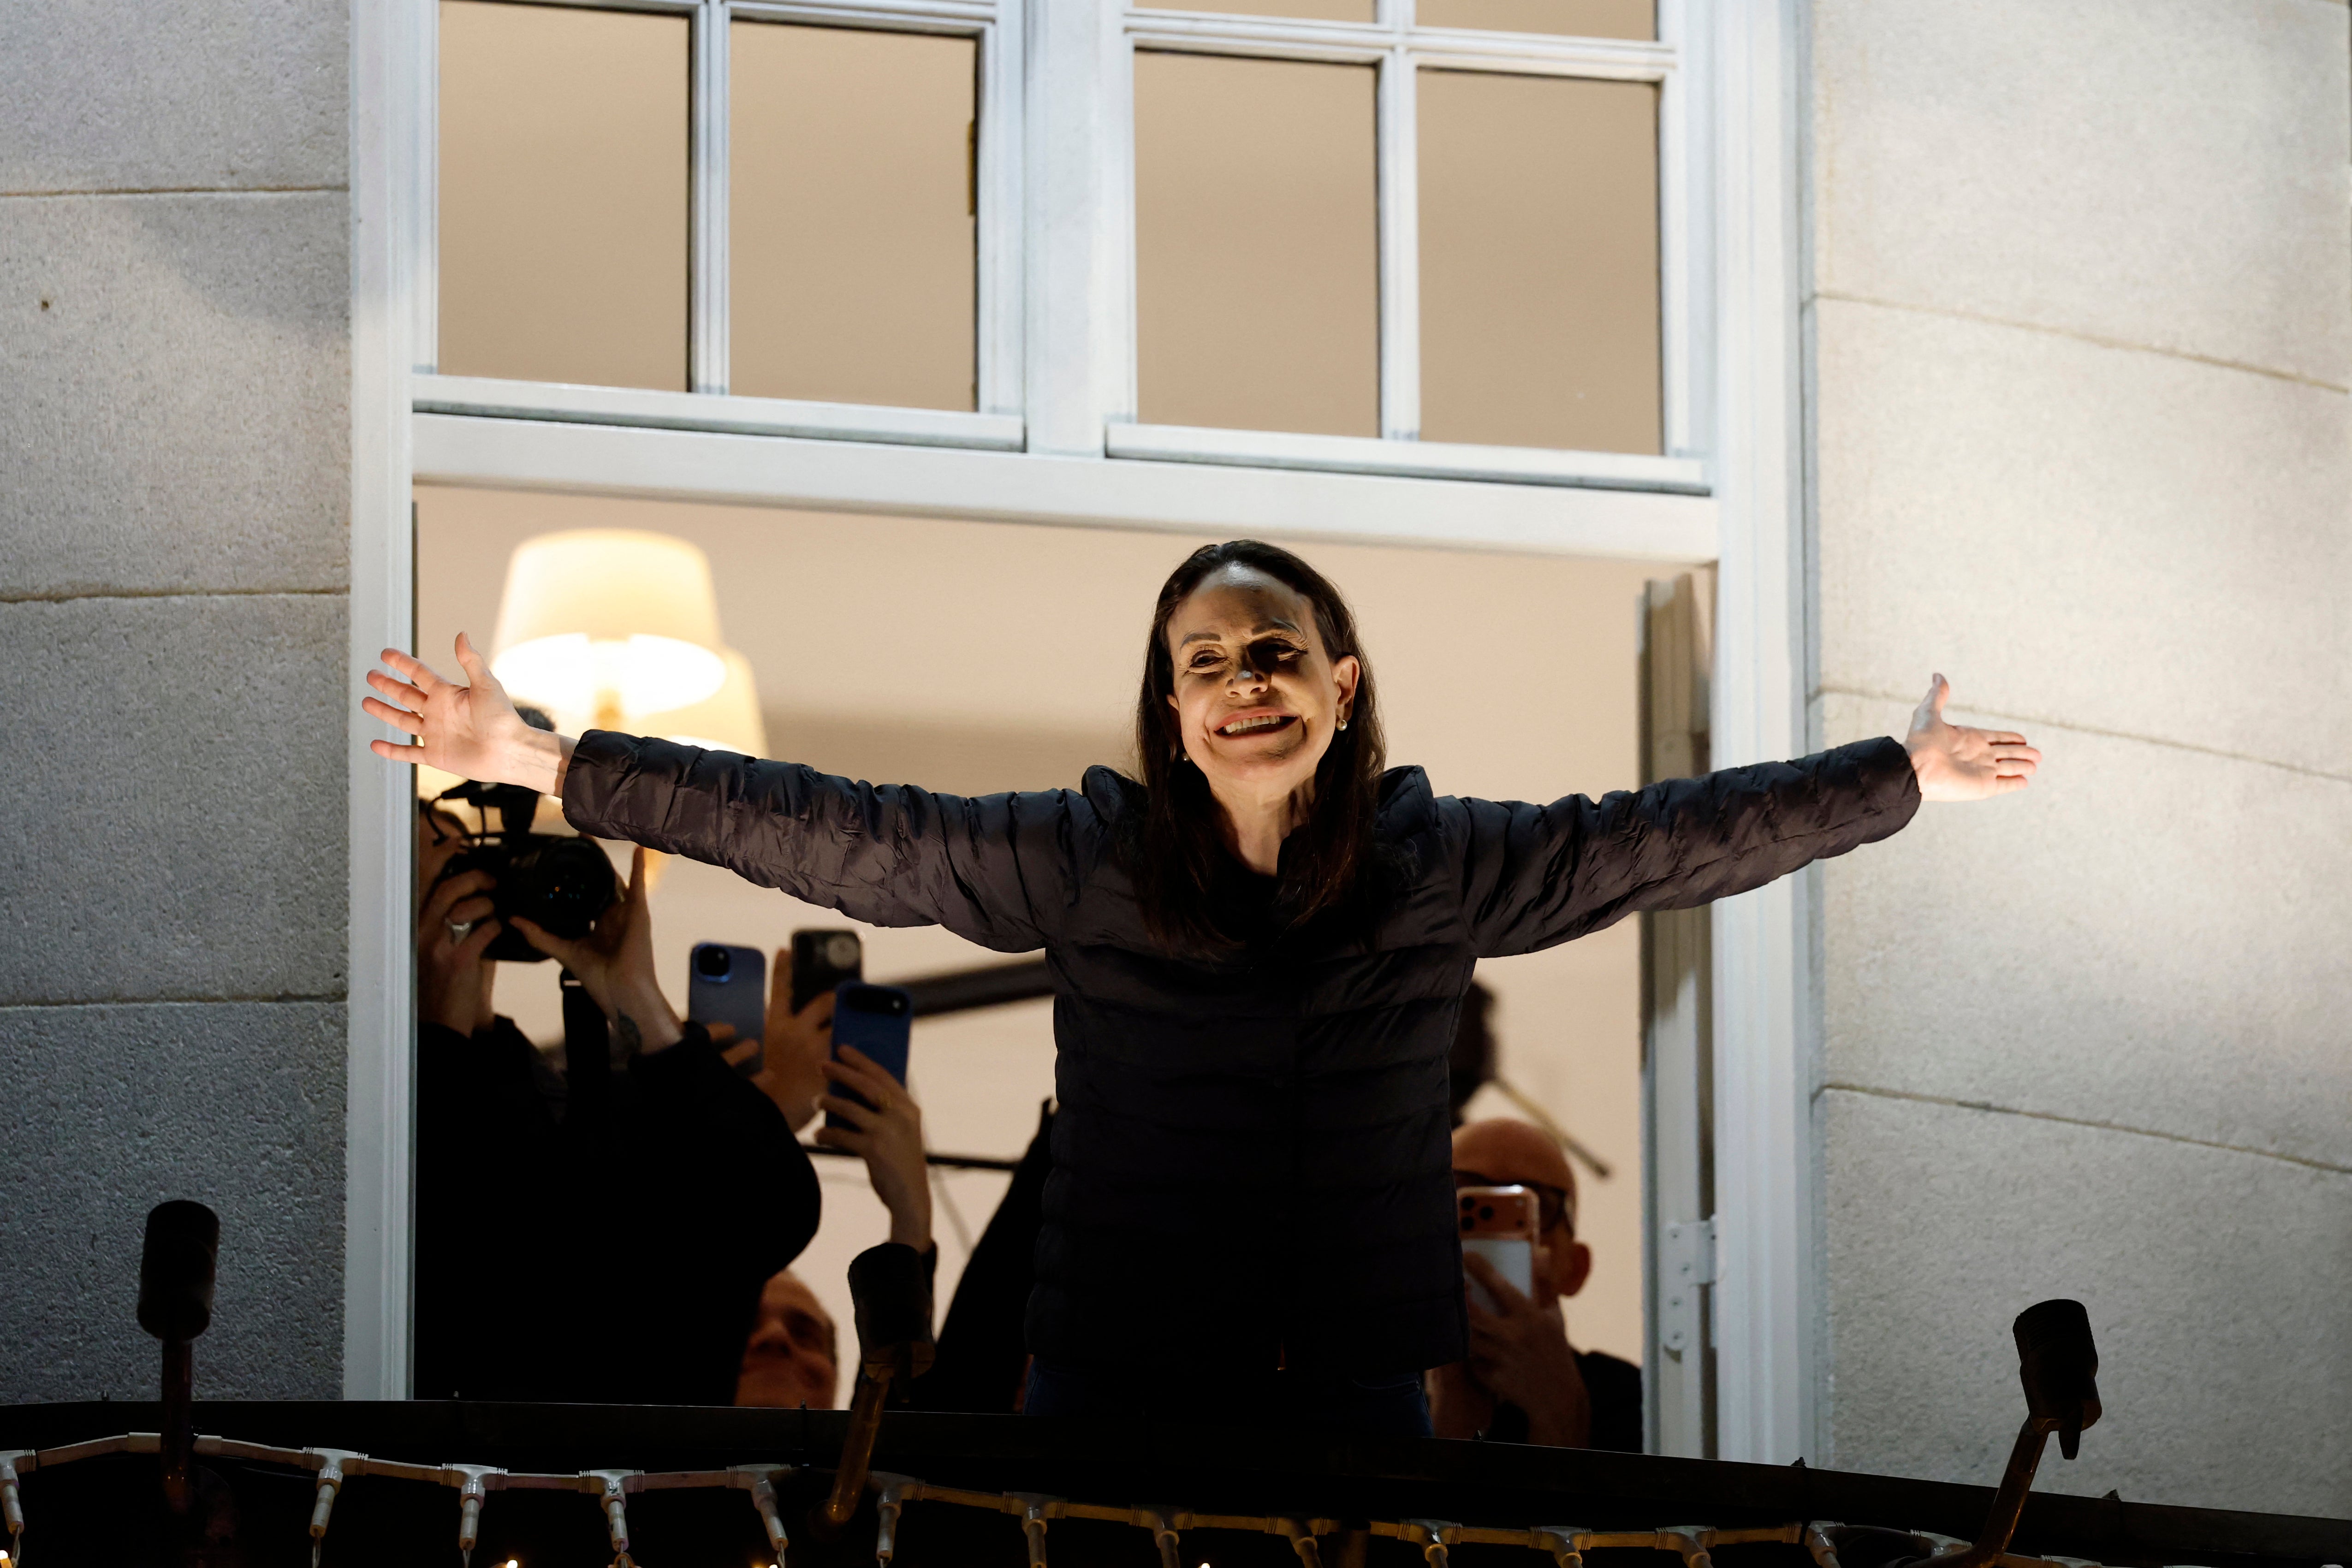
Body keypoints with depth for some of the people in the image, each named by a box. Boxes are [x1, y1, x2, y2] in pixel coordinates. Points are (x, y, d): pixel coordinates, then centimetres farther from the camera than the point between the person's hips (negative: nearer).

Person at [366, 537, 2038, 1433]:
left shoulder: (1446, 865, 3)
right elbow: (835, 833, -7)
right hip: (1120, 1384, -1)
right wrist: (540, 760, -12)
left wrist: (1900, 778, 13)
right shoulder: (1082, 857, -3)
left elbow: (1667, 838, 9)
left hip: (1356, 1385, 2)